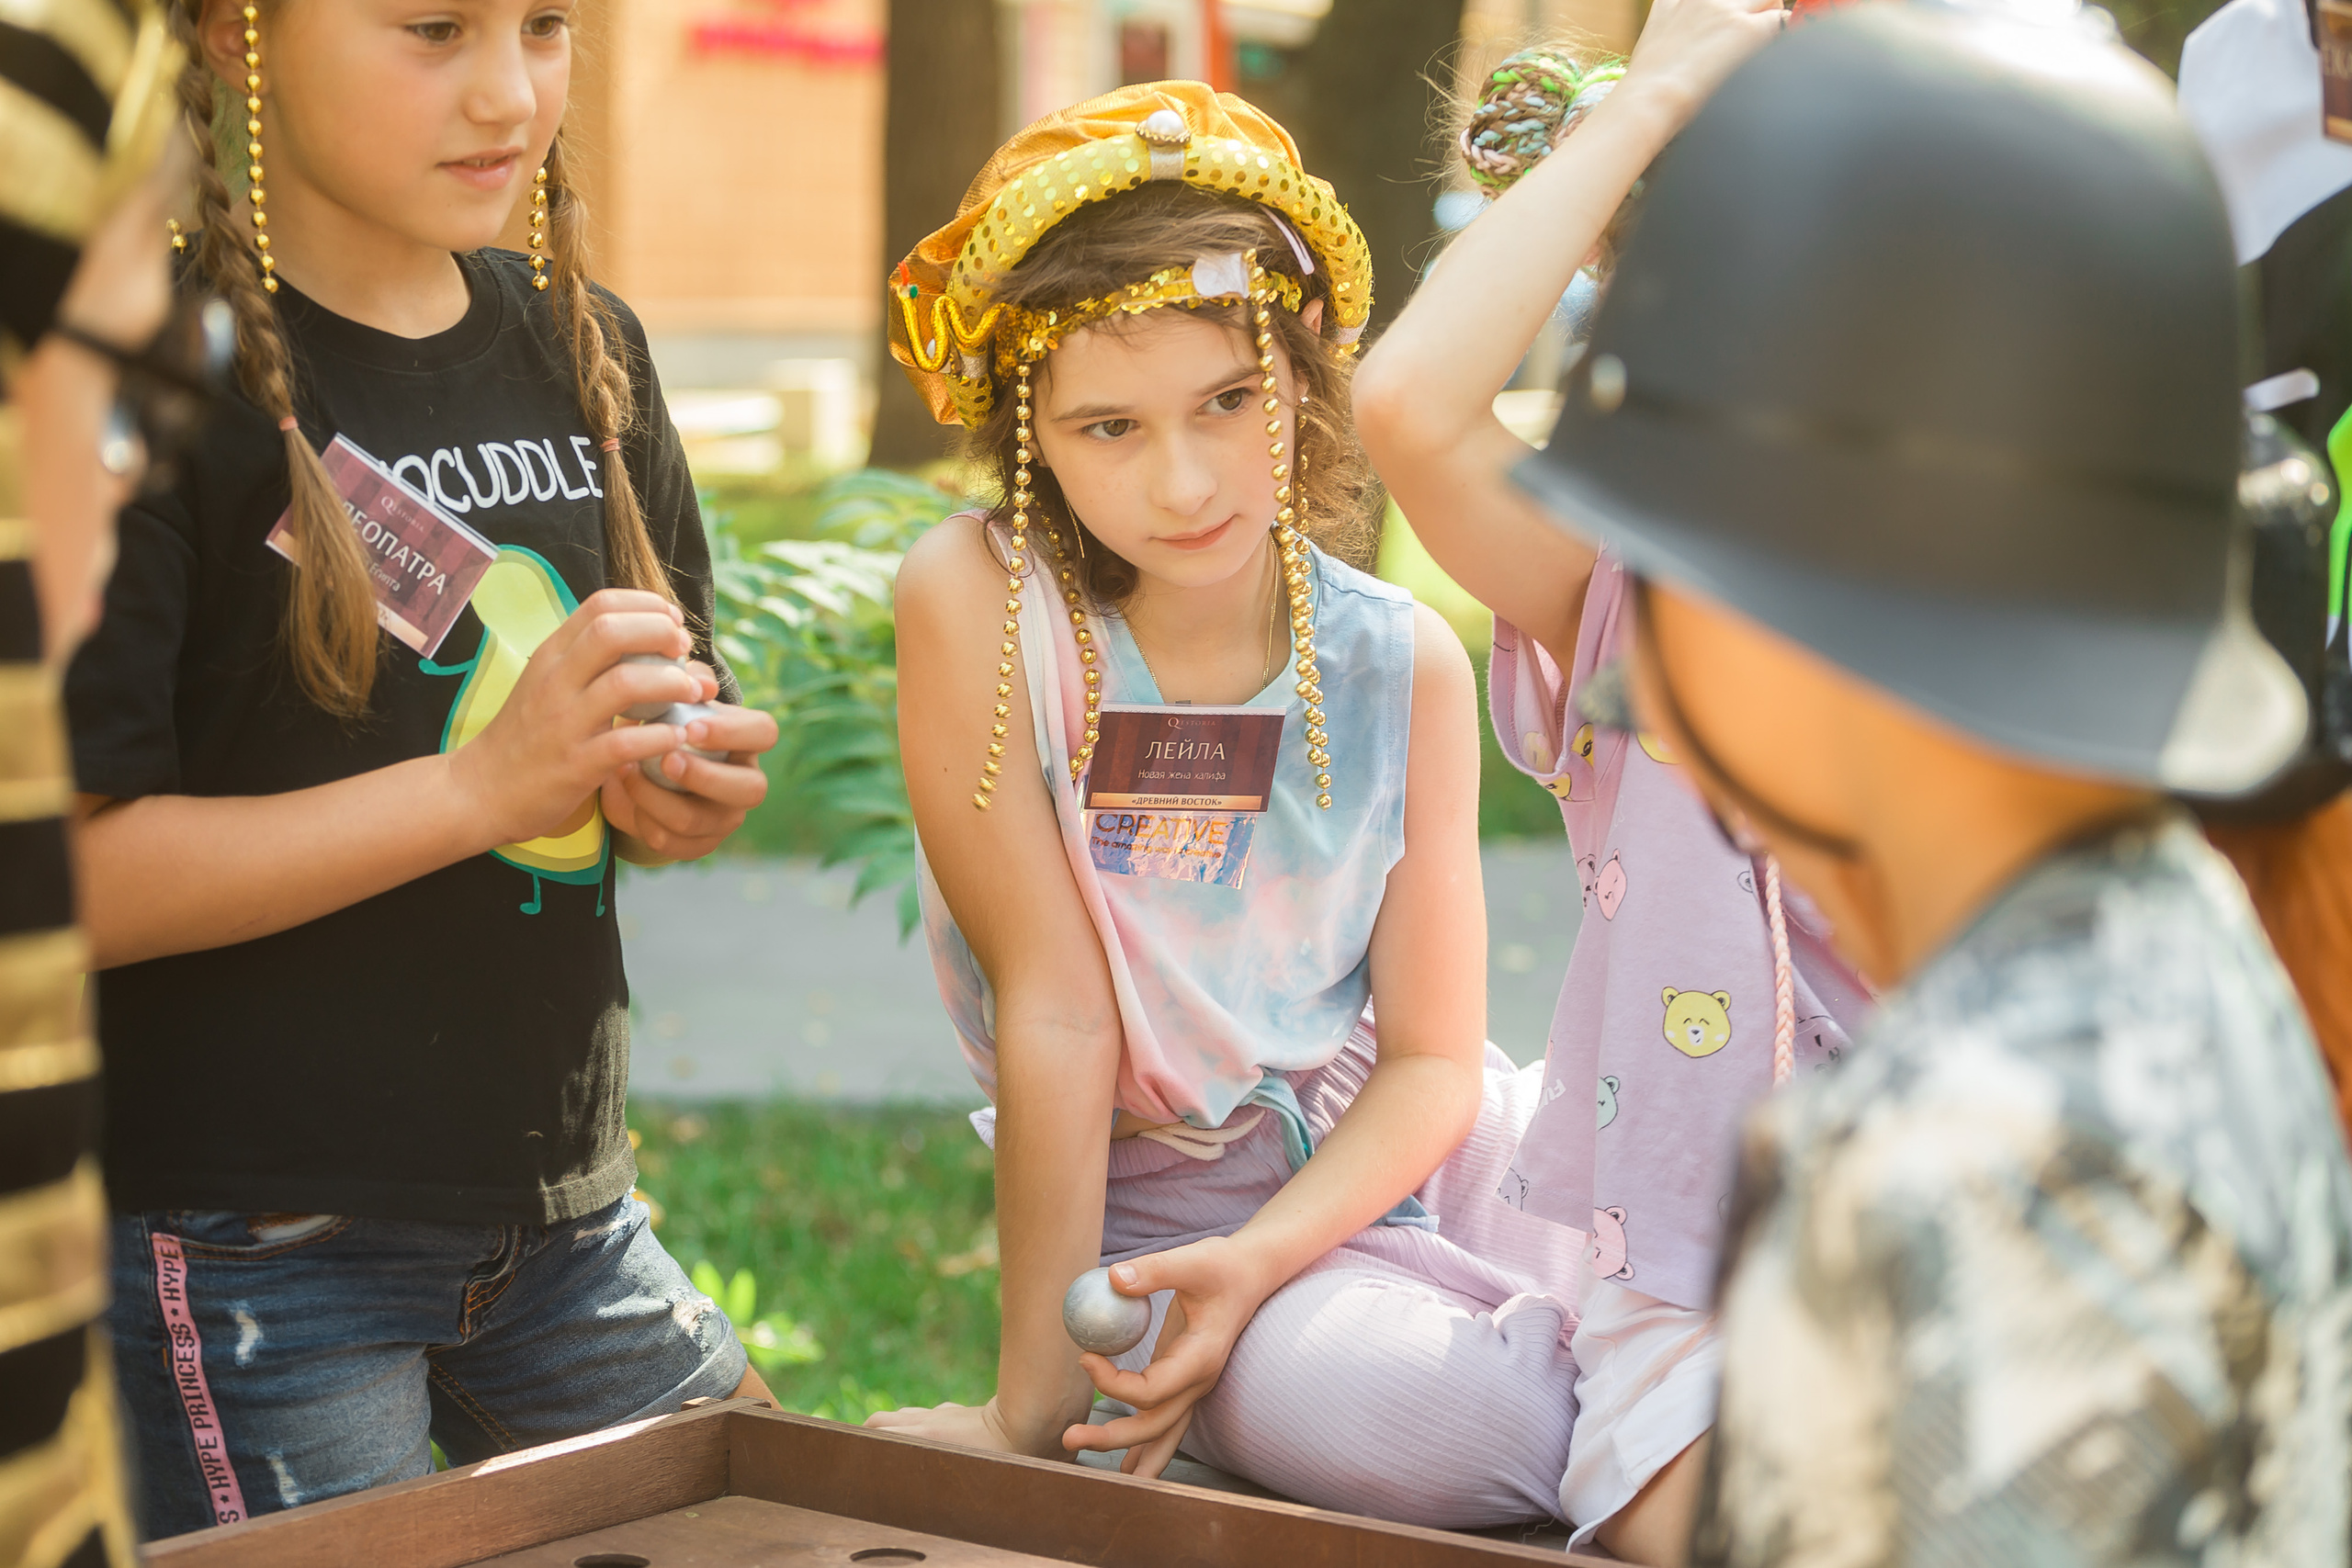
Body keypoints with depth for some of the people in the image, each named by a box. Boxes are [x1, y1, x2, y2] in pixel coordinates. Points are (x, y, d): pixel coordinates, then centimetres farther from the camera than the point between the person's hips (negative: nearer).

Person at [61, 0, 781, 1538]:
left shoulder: (584, 344, 7)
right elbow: (76, 874, -20)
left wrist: (690, 793, -6)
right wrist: (488, 784, -26)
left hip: (559, 1217, 7)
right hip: (244, 1248, -6)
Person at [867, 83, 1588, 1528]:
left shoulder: (1401, 664, -5)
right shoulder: (975, 605, -15)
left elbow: (1432, 1057, -2)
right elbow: (1056, 1011, -15)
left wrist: (1256, 1263, -20)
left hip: (1398, 1146, 3)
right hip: (1161, 1193, -2)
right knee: (1381, 1414, -34)